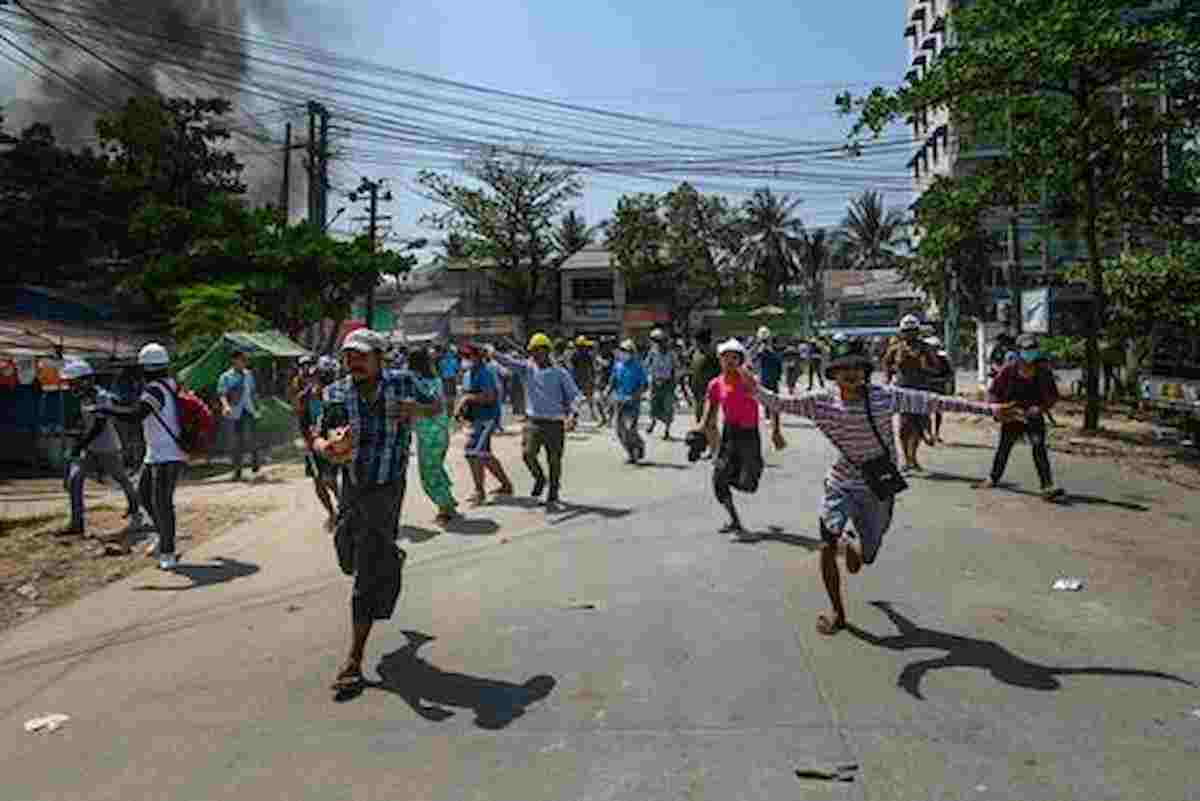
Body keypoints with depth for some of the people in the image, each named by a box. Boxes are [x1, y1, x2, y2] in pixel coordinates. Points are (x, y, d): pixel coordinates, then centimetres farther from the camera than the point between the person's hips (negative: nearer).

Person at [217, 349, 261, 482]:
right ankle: (237, 469, 13)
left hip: (249, 411, 1)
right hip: (236, 412, -1)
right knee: (237, 440, 4)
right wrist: (226, 405, -27)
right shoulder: (226, 377, -1)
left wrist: (256, 407, 18)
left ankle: (254, 457, 11)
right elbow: (222, 394, -9)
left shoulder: (248, 374, 11)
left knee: (249, 436, -16)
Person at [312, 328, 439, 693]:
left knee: (368, 579, -7)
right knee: (350, 560, 23)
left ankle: (353, 663, 1)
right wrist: (326, 448, -26)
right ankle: (392, 558, 58)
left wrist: (414, 409, -14)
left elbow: (434, 406, 9)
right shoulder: (336, 394, -5)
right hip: (352, 486, 4)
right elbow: (319, 437, -1)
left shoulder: (403, 383, -7)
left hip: (388, 488, -4)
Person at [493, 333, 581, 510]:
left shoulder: (560, 373, -1)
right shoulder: (528, 368, 5)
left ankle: (553, 497, 21)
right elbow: (508, 362, -7)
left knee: (554, 461, 3)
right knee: (528, 453, -17)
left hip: (555, 424, -1)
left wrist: (572, 415, -17)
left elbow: (574, 395, -1)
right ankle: (539, 478, 14)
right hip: (533, 422, 1)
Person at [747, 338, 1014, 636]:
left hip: (877, 488, 0)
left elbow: (934, 402, -13)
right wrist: (754, 387, -29)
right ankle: (838, 613, 10)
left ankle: (855, 547, 53)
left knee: (866, 556, 10)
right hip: (841, 485, 0)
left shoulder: (885, 396, -15)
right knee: (827, 547, -14)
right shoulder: (821, 401, -12)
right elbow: (780, 403, -11)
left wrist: (989, 408, -14)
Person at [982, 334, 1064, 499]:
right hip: (1011, 416, 1)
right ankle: (994, 478, 35)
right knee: (1003, 448, 14)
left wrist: (1040, 408, -21)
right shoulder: (1008, 371, -13)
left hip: (1034, 417, -1)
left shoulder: (1043, 371, -12)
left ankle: (1048, 486, -19)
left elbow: (1053, 396, -5)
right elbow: (992, 392, -3)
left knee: (1039, 448, -16)